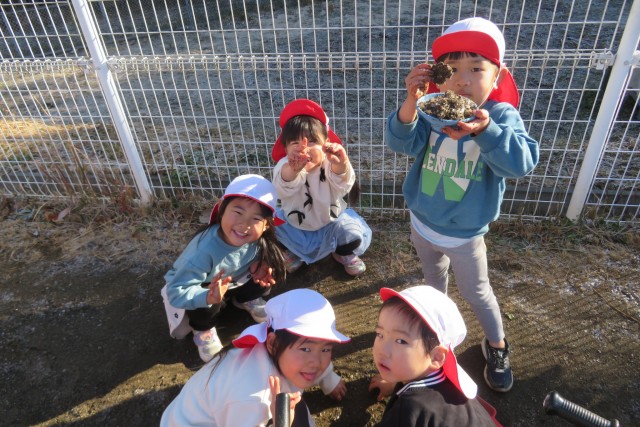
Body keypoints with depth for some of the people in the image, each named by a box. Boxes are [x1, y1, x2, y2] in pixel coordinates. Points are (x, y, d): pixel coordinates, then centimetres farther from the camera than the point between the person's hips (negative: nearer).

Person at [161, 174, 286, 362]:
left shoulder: (258, 240, -27)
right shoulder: (205, 249, -42)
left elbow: (258, 259, -3)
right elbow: (176, 292, -41)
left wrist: (259, 266, -26)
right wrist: (209, 297, -59)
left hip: (231, 282, 4)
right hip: (195, 290, -4)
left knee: (270, 271, -16)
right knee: (208, 298, -36)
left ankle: (244, 299, 15)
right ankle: (202, 330, -1)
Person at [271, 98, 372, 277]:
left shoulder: (331, 164, -27)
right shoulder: (285, 167, -27)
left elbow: (343, 185, -47)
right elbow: (285, 186, -49)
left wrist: (342, 165, -71)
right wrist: (293, 169, -74)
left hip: (331, 224, -1)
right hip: (296, 227, 2)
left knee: (356, 234, -20)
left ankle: (343, 253, 18)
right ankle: (293, 252, 22)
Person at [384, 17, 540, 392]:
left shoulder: (502, 117, -19)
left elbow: (522, 163, -34)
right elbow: (402, 143, -27)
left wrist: (485, 130, -50)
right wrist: (411, 104, -45)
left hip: (465, 234, -2)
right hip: (422, 224, 3)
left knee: (476, 292, 17)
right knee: (433, 277, 28)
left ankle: (497, 345, 44)